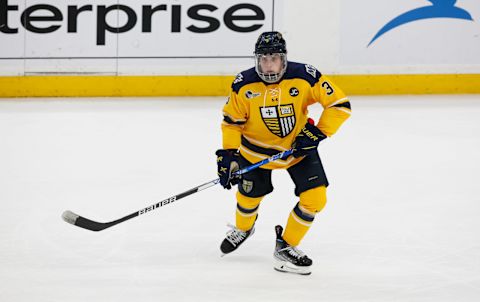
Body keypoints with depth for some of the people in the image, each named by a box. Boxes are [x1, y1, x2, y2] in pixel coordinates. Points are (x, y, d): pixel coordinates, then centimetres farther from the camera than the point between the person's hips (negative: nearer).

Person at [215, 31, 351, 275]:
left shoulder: (305, 77, -24)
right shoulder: (243, 85, -19)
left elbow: (339, 104, -17)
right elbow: (232, 121, -8)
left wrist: (317, 132, -23)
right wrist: (228, 154, -17)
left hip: (299, 146, 0)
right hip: (256, 148, 0)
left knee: (315, 198, -10)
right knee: (249, 197, 9)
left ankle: (286, 247, 10)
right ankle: (242, 228, 47)